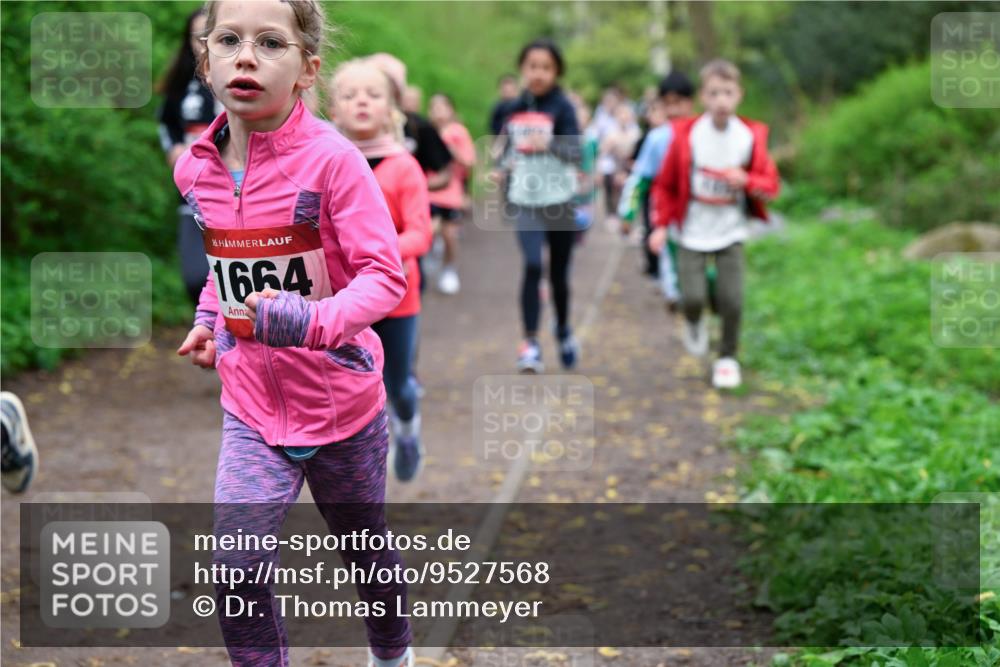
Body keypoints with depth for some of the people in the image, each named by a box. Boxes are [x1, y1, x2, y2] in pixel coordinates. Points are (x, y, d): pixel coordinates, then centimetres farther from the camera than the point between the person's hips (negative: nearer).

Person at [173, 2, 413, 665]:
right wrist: (209, 318, 3)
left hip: (341, 402, -3)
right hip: (251, 404, 3)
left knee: (365, 549, 19)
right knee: (238, 572, -10)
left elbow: (384, 275, -22)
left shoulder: (331, 159, -20)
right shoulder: (196, 168, -3)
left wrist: (312, 320, -36)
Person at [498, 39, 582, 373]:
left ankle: (563, 329, 37)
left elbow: (576, 152, -16)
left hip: (559, 200, -1)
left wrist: (549, 144, -34)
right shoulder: (516, 109, 6)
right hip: (525, 201, 1)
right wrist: (507, 164, 1)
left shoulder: (562, 107, -6)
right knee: (532, 266, -17)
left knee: (558, 273, 10)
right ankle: (530, 343, -14)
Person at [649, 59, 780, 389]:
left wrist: (747, 181, -18)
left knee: (732, 300, -5)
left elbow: (770, 185, 2)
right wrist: (661, 224, -5)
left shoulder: (750, 136, -5)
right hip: (692, 232, -1)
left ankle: (728, 358, 17)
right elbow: (665, 184, 1)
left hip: (730, 233, 1)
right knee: (693, 296, -10)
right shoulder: (686, 135, -9)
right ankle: (694, 324, 27)